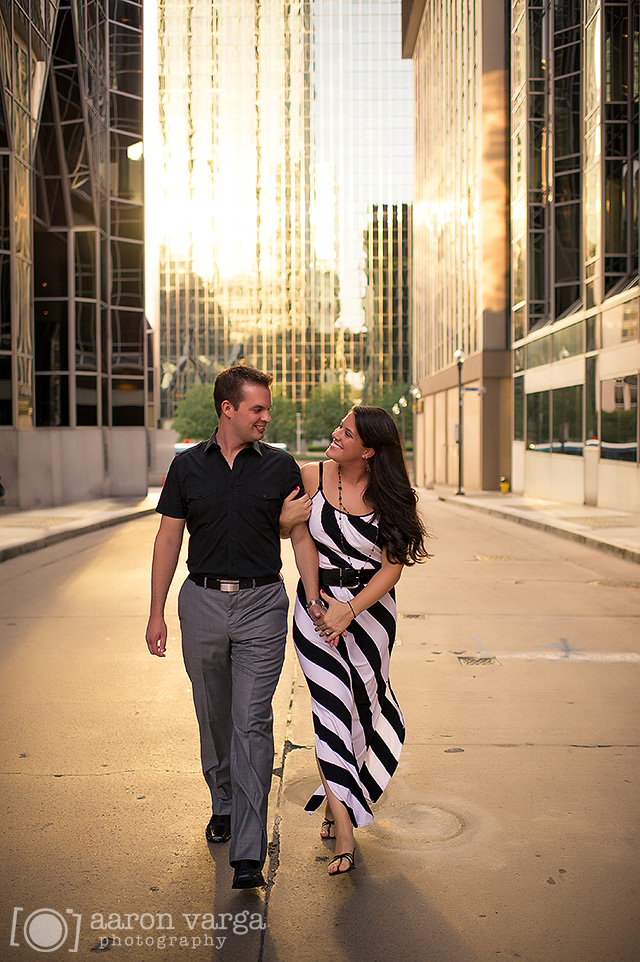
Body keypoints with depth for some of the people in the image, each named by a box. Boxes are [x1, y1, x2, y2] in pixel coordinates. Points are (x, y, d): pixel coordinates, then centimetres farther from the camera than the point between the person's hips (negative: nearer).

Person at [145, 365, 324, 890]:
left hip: (261, 604, -2)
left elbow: (302, 536, 3)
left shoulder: (280, 466, 1)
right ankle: (224, 803, 38)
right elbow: (169, 538, 7)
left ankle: (248, 854, -6)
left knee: (252, 722, -7)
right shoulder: (188, 466, 4)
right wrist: (157, 612, 4)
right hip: (202, 601, 2)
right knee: (214, 717, 14)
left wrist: (316, 602, -6)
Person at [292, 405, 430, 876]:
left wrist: (348, 610, -18)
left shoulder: (389, 496, -7)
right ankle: (345, 832, -5)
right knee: (332, 708, -8)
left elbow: (392, 567, -8)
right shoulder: (313, 477, -6)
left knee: (360, 705, 11)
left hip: (371, 608, 1)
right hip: (318, 605, -1)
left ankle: (336, 801, 33)